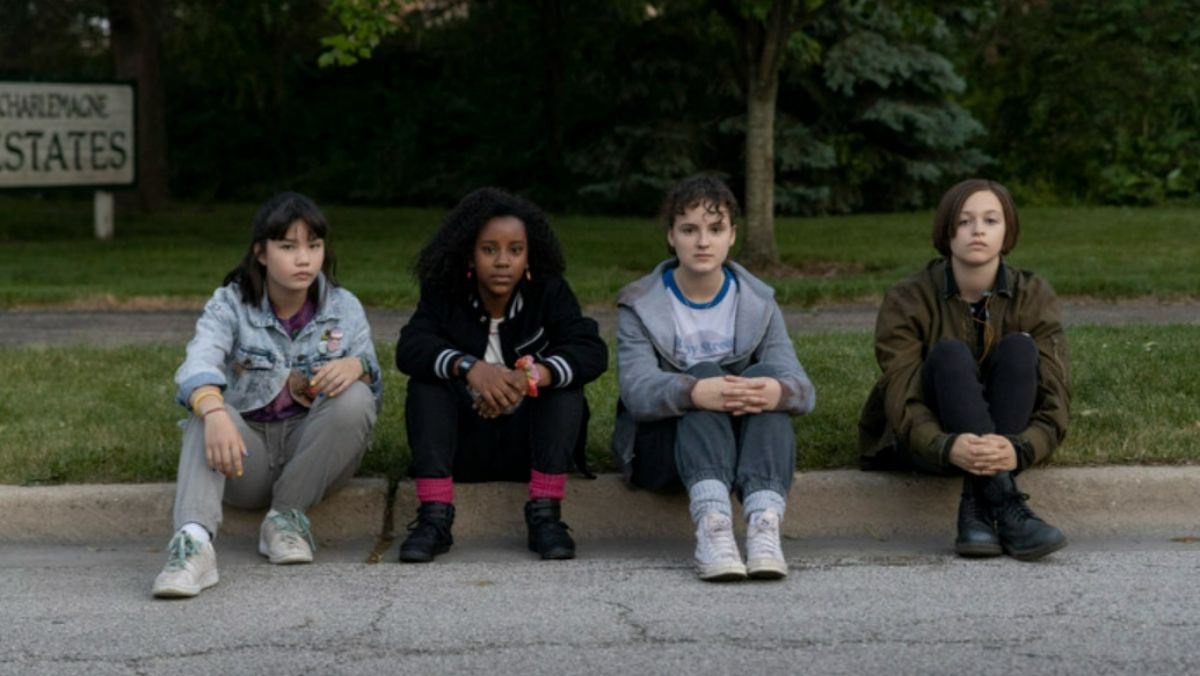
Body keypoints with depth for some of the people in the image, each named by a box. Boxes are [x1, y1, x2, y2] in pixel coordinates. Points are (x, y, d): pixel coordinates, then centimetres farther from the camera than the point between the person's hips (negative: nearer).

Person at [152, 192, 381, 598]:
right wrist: (214, 414, -51)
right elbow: (198, 365, -26)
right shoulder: (230, 304, -5)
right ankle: (193, 543, -53)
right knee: (205, 414, -32)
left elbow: (374, 389, 2)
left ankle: (287, 516, -17)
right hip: (248, 450, -1)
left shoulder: (344, 308, 2)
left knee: (355, 397, -27)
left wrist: (357, 366, -25)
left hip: (313, 452, 1)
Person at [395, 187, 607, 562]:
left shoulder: (549, 293, -5)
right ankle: (434, 517, -33)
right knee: (426, 384, -24)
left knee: (563, 377, -25)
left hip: (527, 444, 0)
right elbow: (410, 347, -23)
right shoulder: (444, 294, -4)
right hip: (462, 444, 0)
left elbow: (593, 351, -21)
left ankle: (545, 514, -30)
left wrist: (532, 376, -41)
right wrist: (469, 368, -43)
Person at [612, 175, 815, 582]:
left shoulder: (758, 304, 6)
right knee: (705, 374, -30)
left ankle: (765, 522, -50)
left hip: (743, 440, 2)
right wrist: (695, 392, -43)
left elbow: (802, 389, -9)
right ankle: (712, 523, -53)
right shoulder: (640, 305, 0)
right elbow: (637, 391, -19)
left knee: (764, 378, -27)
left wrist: (779, 391, -37)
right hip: (660, 448, -2)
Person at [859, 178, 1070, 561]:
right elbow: (902, 401, -22)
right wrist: (947, 447, -44)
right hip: (927, 443, -2)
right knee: (950, 353, -30)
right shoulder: (907, 302, -12)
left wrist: (1020, 450, -39)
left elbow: (1055, 400, -17)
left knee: (1018, 348, -25)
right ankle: (1006, 508, -45)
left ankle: (977, 508, -34)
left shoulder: (1034, 297, -8)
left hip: (1004, 439, 2)